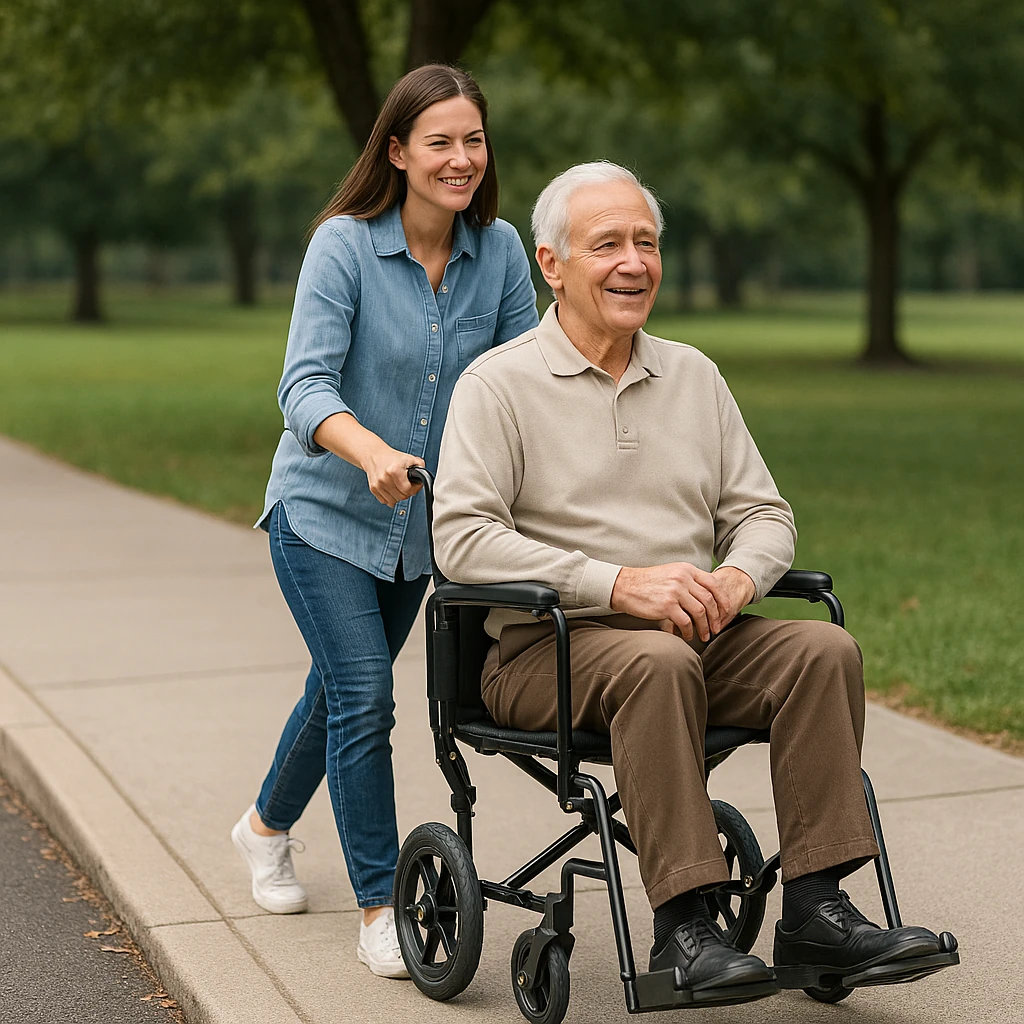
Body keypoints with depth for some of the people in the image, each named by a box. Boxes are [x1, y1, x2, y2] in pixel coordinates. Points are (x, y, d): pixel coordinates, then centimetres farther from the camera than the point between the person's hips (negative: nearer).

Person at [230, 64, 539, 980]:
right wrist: (372, 451, -45)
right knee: (363, 697, -13)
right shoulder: (344, 244, -18)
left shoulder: (499, 249, -7)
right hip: (324, 511, -5)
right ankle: (380, 910, -1)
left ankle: (268, 825, 46)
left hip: (419, 523, 5)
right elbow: (305, 384, -26)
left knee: (345, 689, 20)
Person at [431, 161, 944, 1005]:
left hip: (695, 639, 5)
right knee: (659, 662, -36)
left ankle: (813, 906, -20)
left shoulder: (693, 375, 16)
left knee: (825, 648, -20)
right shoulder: (499, 384, -2)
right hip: (547, 650, -5)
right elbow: (462, 537, -14)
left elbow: (764, 514, 15)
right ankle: (682, 927, -33)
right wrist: (619, 584, -23)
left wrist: (735, 579, -11)